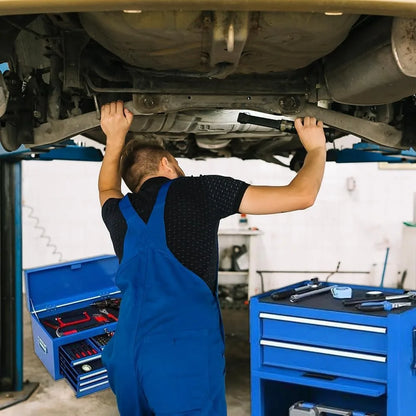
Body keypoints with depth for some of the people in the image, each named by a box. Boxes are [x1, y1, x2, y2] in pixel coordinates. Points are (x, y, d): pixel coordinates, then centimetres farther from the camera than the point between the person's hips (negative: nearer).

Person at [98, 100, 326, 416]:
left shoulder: (119, 212, 12)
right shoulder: (198, 190, 0)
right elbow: (301, 196, 2)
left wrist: (115, 138, 41)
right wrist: (316, 149, 20)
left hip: (127, 360, 5)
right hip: (186, 360, -5)